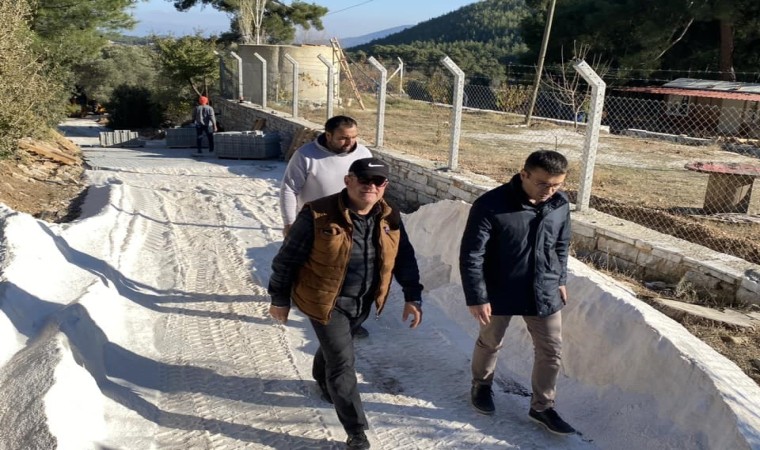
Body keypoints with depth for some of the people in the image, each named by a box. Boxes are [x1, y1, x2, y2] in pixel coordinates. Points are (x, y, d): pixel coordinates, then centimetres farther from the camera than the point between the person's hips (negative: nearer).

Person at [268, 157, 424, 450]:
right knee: (342, 361, -5)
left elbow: (404, 258, 6)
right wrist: (280, 299, -7)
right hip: (326, 301, -5)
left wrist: (413, 297, 2)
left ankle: (322, 378, 59)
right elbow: (288, 258, -14)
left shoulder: (389, 218, -6)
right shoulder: (318, 215, -23)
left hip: (363, 301, 6)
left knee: (335, 346, 27)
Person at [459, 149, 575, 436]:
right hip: (500, 293, -3)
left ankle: (542, 407, 31)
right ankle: (481, 385, 47)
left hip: (544, 292, 4)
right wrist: (476, 297, -19)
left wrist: (560, 280, 16)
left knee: (551, 351, 10)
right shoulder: (490, 205, -24)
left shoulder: (561, 204, -8)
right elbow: (471, 255, -19)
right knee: (490, 343, 18)